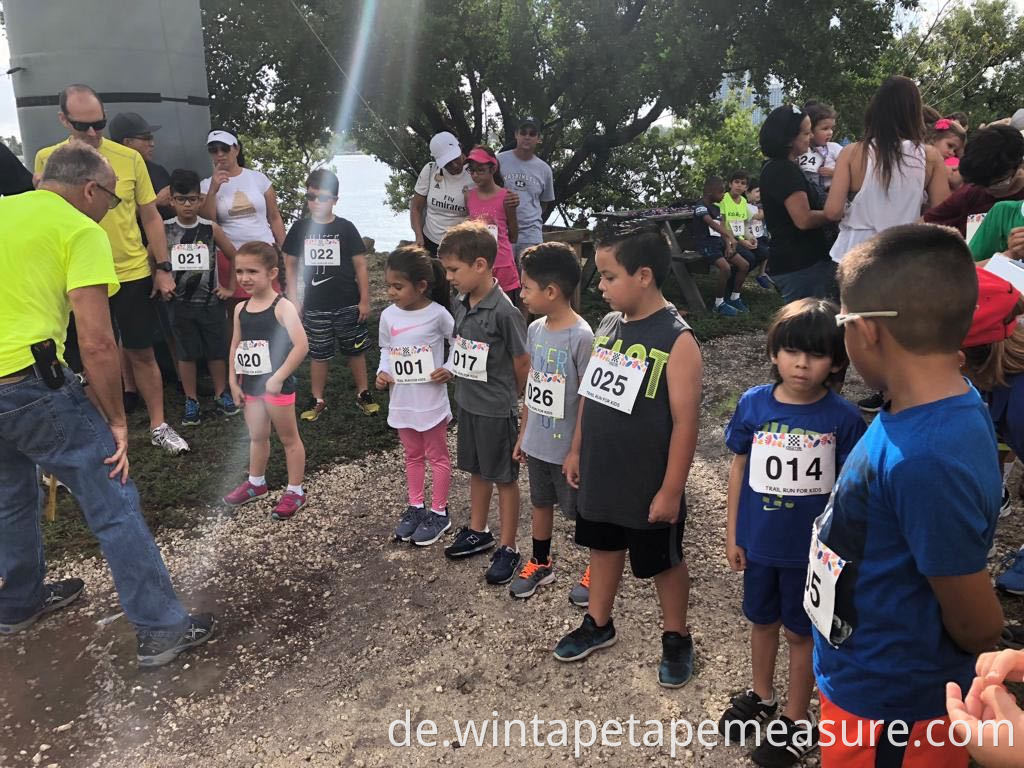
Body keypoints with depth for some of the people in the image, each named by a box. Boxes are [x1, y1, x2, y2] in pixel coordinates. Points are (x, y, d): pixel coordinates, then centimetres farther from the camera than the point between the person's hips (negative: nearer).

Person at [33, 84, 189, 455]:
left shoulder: (129, 158, -3)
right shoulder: (48, 159, -2)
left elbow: (150, 216, 2)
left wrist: (163, 268, 0)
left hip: (133, 274, 0)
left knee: (141, 353, 8)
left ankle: (159, 426, 20)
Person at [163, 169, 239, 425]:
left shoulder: (211, 229, -4)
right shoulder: (164, 229, -5)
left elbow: (235, 257, 5)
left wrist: (230, 287, 5)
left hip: (210, 301, 0)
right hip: (181, 303, 0)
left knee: (216, 351, 10)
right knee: (186, 354, 8)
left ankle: (221, 395, 26)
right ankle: (191, 402, 18)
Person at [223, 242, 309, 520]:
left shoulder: (282, 307, -16)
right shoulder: (241, 308, 5)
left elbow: (301, 346, -24)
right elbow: (236, 345, 12)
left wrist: (278, 378, -25)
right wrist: (234, 381, 8)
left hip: (277, 383, -6)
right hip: (251, 384, 7)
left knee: (288, 437, 7)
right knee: (257, 437, 21)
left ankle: (295, 491, 17)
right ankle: (256, 483, 39)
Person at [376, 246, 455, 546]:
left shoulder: (437, 314, -16)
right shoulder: (389, 316, -4)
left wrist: (451, 370, -19)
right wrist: (382, 372, -6)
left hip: (431, 401, -5)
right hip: (401, 401, 5)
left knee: (437, 456, 13)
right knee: (413, 455, 20)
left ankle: (439, 512, 26)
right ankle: (416, 507, 36)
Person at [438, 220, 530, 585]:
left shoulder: (504, 312, -23)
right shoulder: (461, 304, 0)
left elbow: (523, 363, -14)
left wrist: (509, 399, -1)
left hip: (496, 410, -7)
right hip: (467, 403, 7)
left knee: (504, 478, 8)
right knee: (477, 470, 22)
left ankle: (508, 548, 22)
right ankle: (478, 532, 40)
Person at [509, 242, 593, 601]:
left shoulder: (580, 337, -22)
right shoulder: (534, 330, -1)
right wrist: (523, 434, 13)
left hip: (568, 448, -7)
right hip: (537, 443, 7)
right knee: (541, 503, 22)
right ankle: (540, 564, 42)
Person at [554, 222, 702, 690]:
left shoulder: (676, 340, -21)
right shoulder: (608, 325, 0)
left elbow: (685, 422, -20)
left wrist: (670, 490, -18)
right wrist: (576, 450, 13)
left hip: (648, 486, -6)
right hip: (601, 475, 7)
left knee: (663, 563, 14)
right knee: (604, 547, 23)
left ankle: (676, 638, 36)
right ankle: (598, 625, 43)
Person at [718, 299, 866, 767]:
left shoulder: (843, 418, -16)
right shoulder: (753, 404, -9)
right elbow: (739, 468, 0)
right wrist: (732, 533, 2)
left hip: (812, 548, -3)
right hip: (759, 540, 3)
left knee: (801, 632, 15)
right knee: (762, 620, 22)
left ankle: (798, 719, 36)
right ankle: (762, 697, 46)